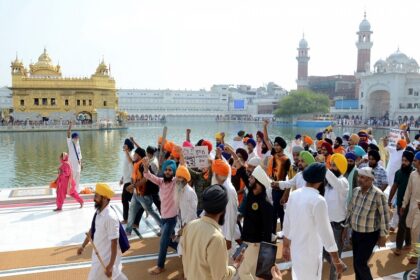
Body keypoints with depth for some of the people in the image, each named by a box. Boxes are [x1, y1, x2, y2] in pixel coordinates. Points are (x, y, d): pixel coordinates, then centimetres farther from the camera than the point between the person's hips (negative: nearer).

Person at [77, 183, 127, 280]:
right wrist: (83, 246, 20)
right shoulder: (99, 212, -1)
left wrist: (110, 265, -24)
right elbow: (92, 230, 15)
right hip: (99, 253, 8)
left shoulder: (110, 217, -28)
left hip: (106, 257, -8)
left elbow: (114, 242, -26)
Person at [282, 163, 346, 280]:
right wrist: (336, 259, -11)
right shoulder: (318, 200, -22)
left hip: (295, 249, 6)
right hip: (310, 252, -6)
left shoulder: (294, 195, -2)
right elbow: (325, 231, -20)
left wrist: (286, 246, 18)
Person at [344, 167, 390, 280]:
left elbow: (384, 216, -14)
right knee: (356, 263, 14)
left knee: (360, 263, -3)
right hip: (355, 233, 6)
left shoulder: (378, 195, -20)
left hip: (370, 235, -6)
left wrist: (383, 235, -10)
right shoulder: (356, 191, -1)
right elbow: (350, 210, 10)